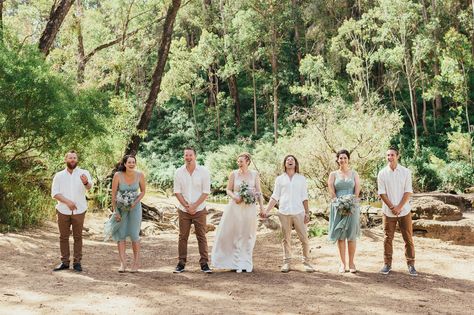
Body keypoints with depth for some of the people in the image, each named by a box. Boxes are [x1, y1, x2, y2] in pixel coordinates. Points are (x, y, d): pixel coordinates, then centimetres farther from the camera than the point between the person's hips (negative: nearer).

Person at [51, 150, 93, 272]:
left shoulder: (84, 173, -2)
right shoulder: (59, 175, 4)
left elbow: (89, 187, -21)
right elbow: (54, 193, -3)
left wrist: (86, 182, -46)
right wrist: (67, 201, -18)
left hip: (79, 211, -1)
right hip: (63, 211, 2)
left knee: (78, 237, 3)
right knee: (63, 237, 7)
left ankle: (77, 262, 9)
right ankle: (65, 262, 15)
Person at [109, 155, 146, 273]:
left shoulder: (140, 175, -14)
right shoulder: (118, 175, -18)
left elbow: (143, 191, 1)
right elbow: (113, 194, -10)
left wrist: (135, 202, -12)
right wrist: (115, 211, -9)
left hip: (135, 207, 0)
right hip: (120, 207, 0)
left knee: (134, 234, -1)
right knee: (121, 234, 0)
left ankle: (136, 262, 13)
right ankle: (123, 263, 8)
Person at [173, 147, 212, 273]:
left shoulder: (204, 171, -4)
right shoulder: (179, 172, 2)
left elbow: (206, 192, -6)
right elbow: (177, 192, 1)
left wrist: (194, 206, -12)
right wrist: (186, 206, -9)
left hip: (199, 210, -2)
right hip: (183, 210, 2)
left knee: (201, 237, 0)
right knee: (183, 237, 5)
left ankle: (204, 263, 5)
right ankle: (181, 263, 12)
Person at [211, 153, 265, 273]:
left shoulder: (254, 174, 3)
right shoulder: (234, 174, 1)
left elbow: (259, 192, 4)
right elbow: (228, 190, 4)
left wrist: (262, 208, -2)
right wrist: (234, 197, -17)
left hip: (249, 209, 1)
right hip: (235, 207, -1)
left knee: (248, 236, 7)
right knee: (235, 234, 1)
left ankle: (246, 263, 18)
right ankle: (237, 263, 11)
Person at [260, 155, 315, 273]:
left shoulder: (301, 178, 10)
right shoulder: (280, 179, 10)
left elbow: (304, 197, 9)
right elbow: (275, 197, 9)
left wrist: (307, 213, 3)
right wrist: (266, 211, 0)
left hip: (298, 212, 0)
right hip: (284, 212, 1)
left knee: (304, 238, -3)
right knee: (286, 239, 6)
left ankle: (306, 262, 6)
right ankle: (286, 262, 11)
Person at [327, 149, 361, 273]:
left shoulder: (354, 173, 10)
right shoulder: (333, 174, 9)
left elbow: (358, 188, 0)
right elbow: (331, 189, -2)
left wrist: (352, 201, -14)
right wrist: (337, 201, -16)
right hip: (338, 207, 0)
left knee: (351, 236, 0)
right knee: (340, 235, 0)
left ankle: (351, 263, 6)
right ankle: (342, 263, 6)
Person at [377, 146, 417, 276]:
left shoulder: (406, 172, -1)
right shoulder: (382, 173, 0)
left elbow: (408, 191, -4)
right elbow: (382, 193, -3)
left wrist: (399, 207, -13)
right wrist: (392, 207, -12)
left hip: (404, 211, 0)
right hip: (388, 211, 0)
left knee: (408, 238, 4)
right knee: (388, 238, 4)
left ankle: (411, 264, 13)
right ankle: (387, 264, 13)